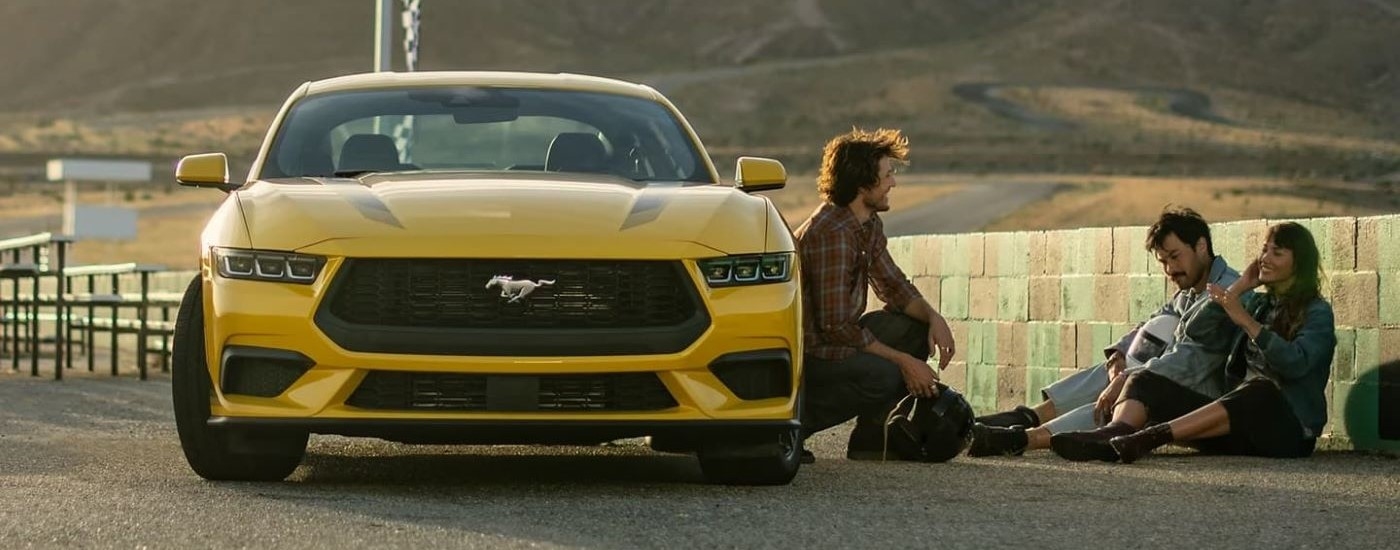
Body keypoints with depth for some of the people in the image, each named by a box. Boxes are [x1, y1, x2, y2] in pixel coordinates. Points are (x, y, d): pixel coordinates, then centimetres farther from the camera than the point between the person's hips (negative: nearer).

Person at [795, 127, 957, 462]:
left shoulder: (870, 225, 6)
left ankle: (870, 440, 4)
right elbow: (837, 326, -27)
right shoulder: (831, 233, -26)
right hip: (804, 353, -10)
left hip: (835, 339, 10)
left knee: (916, 328, 3)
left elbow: (893, 286, 15)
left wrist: (934, 317, -5)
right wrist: (903, 361, -20)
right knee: (881, 375, -29)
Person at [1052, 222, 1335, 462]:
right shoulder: (1257, 304, 22)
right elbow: (1198, 330, 11)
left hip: (1290, 429, -7)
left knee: (1260, 389, -41)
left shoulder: (1317, 312, 2)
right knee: (1145, 382, -9)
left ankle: (1150, 438, -55)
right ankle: (1112, 435, -45)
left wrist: (1246, 321, -21)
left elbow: (1296, 363, -17)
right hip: (1240, 426, 7)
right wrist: (1239, 288, 8)